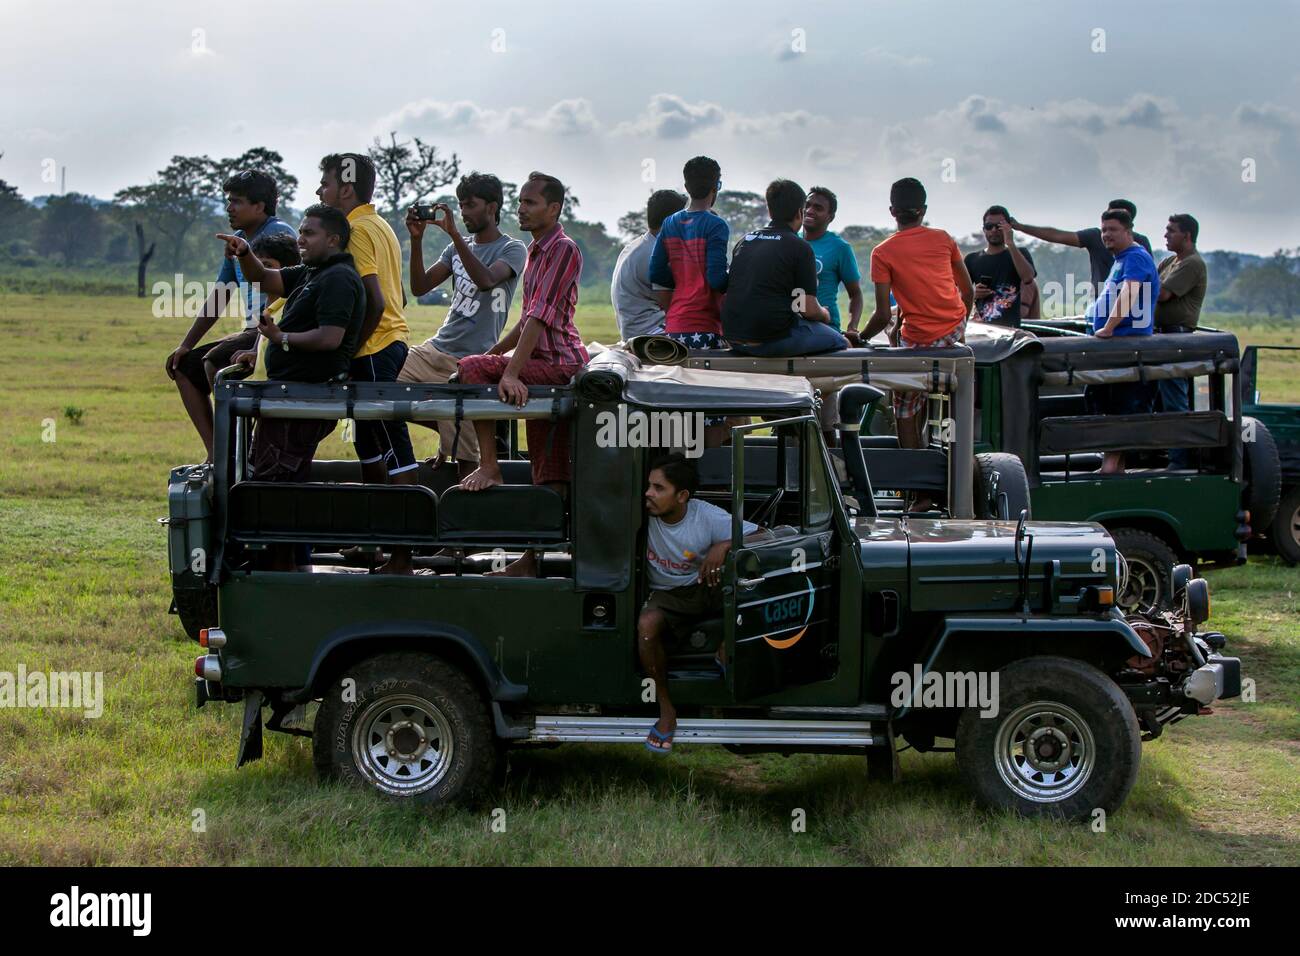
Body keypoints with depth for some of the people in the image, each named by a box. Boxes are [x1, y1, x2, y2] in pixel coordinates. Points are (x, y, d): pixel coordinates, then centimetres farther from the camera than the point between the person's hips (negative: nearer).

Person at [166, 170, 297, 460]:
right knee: (185, 366, 4)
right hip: (253, 330, 10)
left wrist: (258, 349, -30)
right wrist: (186, 345, 17)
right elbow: (218, 297, 21)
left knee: (215, 360, -27)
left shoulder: (279, 234, -12)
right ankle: (215, 454, -3)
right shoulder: (237, 240, 16)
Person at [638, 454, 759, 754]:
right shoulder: (645, 514, -14)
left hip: (706, 586, 0)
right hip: (666, 594, 1)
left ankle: (726, 654, -6)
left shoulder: (708, 517, -18)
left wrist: (724, 546, -34)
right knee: (646, 625, -34)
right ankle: (666, 710, -18)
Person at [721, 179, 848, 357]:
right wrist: (824, 315, 16)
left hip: (734, 340, 7)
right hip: (774, 340, -7)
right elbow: (809, 309, -8)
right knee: (840, 343, 13)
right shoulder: (800, 248, -6)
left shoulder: (744, 241, 13)